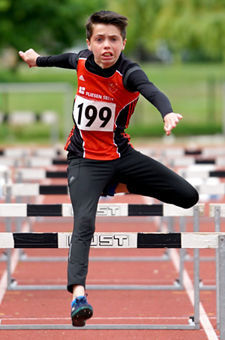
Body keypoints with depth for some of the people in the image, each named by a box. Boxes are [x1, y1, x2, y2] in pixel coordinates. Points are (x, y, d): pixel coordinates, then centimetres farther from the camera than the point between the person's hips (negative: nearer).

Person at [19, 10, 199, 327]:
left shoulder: (128, 73, -20)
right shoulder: (81, 60, -6)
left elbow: (151, 90, -44)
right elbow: (66, 59, 21)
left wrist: (168, 113, -67)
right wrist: (38, 60, 42)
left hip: (121, 155, 0)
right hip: (85, 160, 0)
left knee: (189, 197, -3)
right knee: (84, 223, -25)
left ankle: (120, 184, 20)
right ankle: (78, 293, -41)